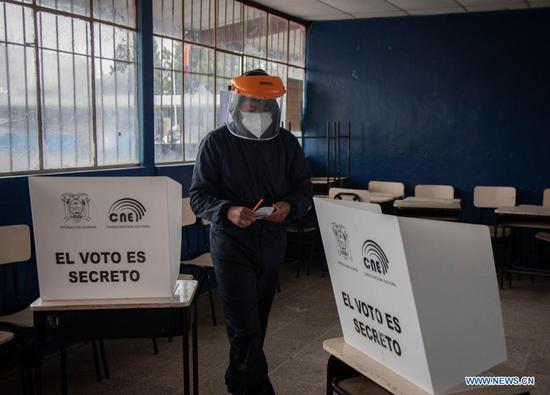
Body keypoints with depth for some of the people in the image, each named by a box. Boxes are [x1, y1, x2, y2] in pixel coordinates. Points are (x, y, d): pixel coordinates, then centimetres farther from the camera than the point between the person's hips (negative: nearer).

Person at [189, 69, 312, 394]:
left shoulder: (287, 143, 3)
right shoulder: (216, 143, -7)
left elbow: (305, 190, 3)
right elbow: (199, 196, -9)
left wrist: (290, 206, -21)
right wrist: (228, 211, -29)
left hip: (272, 244, 4)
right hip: (232, 246, -4)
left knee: (256, 322, 18)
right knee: (246, 327, -7)